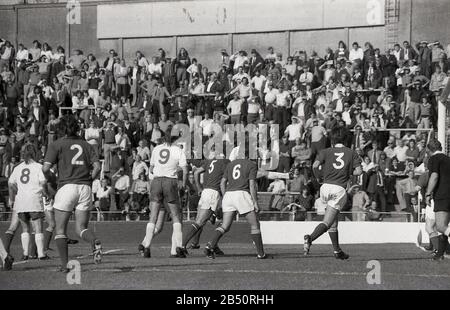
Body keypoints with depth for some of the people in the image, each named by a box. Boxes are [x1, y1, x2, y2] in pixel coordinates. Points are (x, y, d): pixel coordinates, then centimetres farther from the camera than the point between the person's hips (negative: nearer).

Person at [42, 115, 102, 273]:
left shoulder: (57, 145, 2)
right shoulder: (86, 145, 13)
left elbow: (46, 168, -9)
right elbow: (97, 166, 2)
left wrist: (50, 180, 10)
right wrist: (87, 181, 15)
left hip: (67, 187, -3)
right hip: (85, 189, 3)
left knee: (60, 230, 7)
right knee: (81, 228, 8)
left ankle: (64, 265, -2)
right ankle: (95, 242, -25)